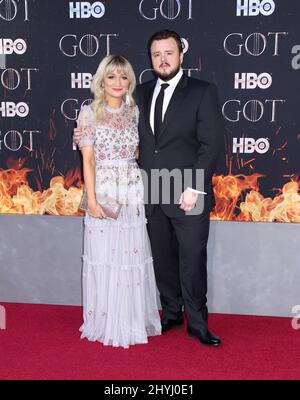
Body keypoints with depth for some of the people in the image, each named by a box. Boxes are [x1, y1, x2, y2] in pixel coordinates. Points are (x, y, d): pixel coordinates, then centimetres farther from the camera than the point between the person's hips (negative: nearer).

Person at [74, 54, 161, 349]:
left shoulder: (134, 112, 10)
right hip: (103, 191, -3)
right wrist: (92, 199, -12)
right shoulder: (89, 113, -1)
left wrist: (146, 190, 3)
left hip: (133, 193, 3)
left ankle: (133, 319, 24)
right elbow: (88, 160, -5)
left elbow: (139, 153, 12)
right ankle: (106, 323, 19)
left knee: (133, 256, 8)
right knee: (104, 257, 4)